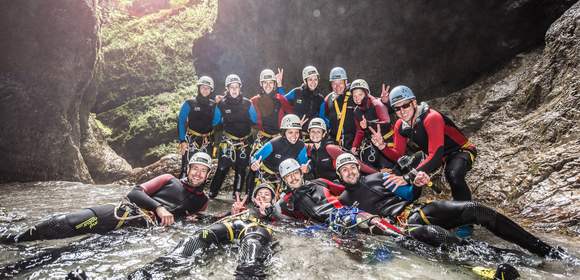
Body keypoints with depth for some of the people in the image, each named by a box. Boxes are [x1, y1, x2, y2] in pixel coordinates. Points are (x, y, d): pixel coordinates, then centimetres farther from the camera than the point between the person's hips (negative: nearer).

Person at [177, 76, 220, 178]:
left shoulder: (213, 105, 6)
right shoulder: (189, 103, -4)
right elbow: (181, 122, -6)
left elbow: (215, 122, 1)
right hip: (191, 140, -3)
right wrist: (182, 141, -14)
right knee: (187, 169, -9)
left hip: (207, 142, 4)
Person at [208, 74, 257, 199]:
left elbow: (255, 120, 2)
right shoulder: (222, 104, -1)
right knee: (222, 167, -7)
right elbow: (215, 122, 9)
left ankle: (237, 194, 21)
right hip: (227, 141, -1)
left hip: (244, 142, 1)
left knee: (241, 169, 6)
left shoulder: (247, 103, -2)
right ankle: (212, 192, 9)